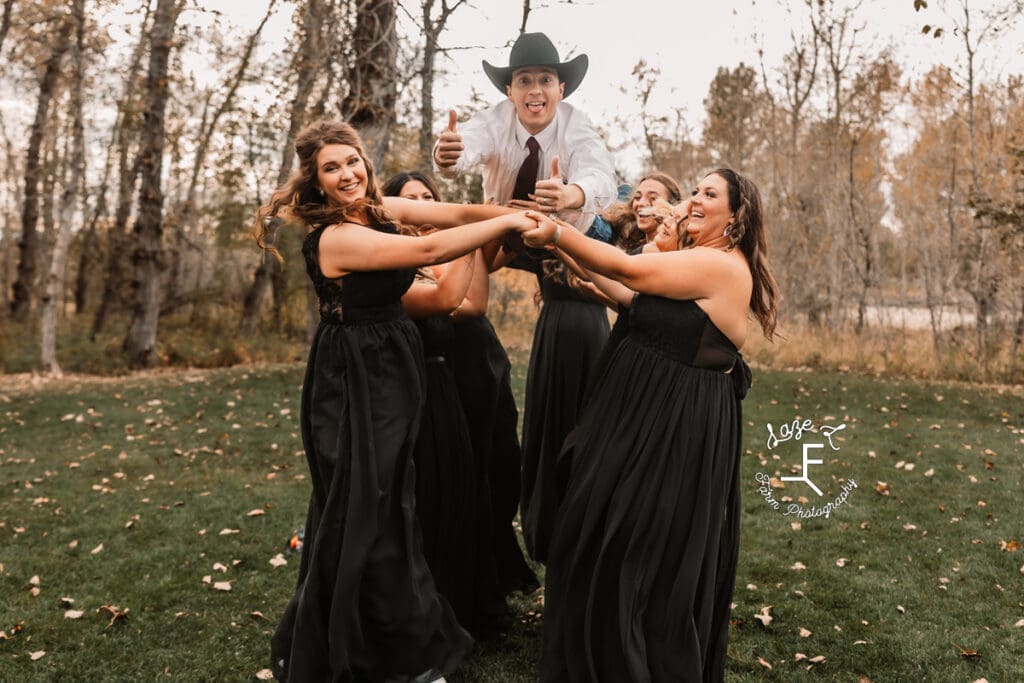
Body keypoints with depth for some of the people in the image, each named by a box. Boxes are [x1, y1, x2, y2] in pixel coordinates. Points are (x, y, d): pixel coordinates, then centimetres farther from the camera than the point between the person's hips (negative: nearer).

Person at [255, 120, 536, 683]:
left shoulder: (382, 210, 3)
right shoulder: (334, 237, -22)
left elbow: (458, 213, -4)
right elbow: (431, 250, -29)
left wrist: (525, 215, -15)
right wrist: (509, 224, -23)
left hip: (388, 373, 9)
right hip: (354, 384, -9)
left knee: (387, 504, 19)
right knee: (365, 514, 1)